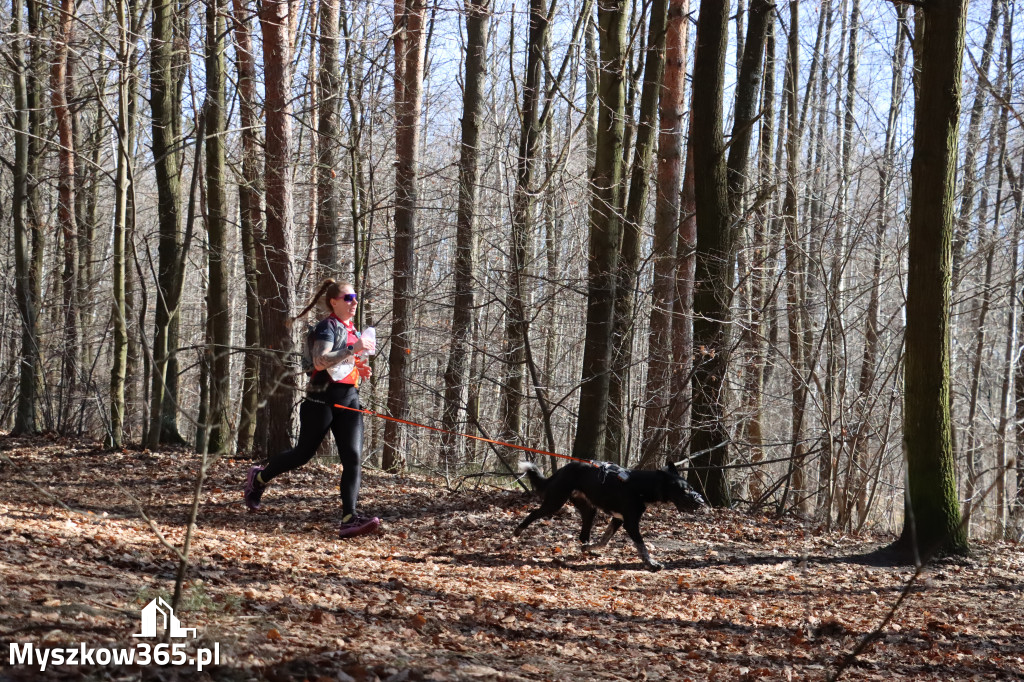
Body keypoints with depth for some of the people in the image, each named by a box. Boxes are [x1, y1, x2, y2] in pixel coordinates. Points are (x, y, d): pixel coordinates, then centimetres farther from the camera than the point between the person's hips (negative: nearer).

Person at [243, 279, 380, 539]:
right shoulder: (327, 327, -8)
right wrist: (353, 351, -28)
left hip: (349, 399, 7)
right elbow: (320, 361, -24)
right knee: (304, 453, 6)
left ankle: (349, 519, -18)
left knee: (353, 458, -9)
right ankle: (259, 477, 32)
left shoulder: (352, 330, 18)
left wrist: (358, 368, 12)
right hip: (322, 398, -7)